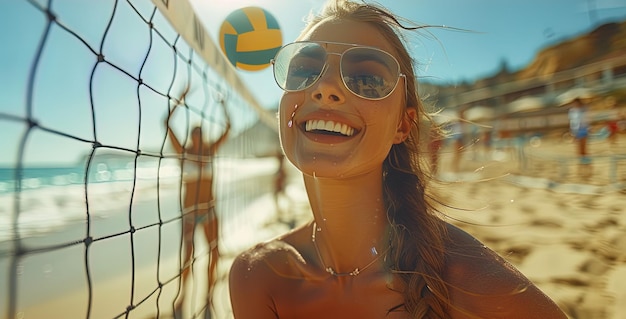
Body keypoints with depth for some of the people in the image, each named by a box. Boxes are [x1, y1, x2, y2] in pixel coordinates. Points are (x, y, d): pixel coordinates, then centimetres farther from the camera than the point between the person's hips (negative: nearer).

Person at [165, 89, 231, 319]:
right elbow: (167, 122, -13)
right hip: (190, 210, -4)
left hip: (210, 209, 4)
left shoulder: (210, 151, 4)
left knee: (215, 254, 3)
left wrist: (222, 104, 4)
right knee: (187, 256, -2)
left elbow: (228, 127, 7)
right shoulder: (183, 151, -5)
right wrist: (181, 99, -14)